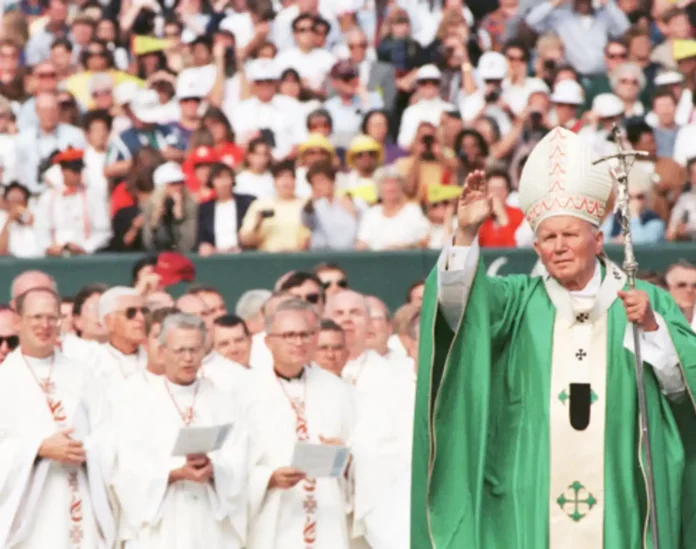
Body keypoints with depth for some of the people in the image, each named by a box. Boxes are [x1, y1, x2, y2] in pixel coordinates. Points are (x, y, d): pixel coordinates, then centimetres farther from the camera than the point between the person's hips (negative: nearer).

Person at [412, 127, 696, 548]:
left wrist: (652, 327, -15)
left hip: (621, 497, -1)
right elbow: (459, 304, -9)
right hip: (533, 496, 1)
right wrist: (467, 234, -23)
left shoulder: (644, 301, 8)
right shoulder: (521, 301, 10)